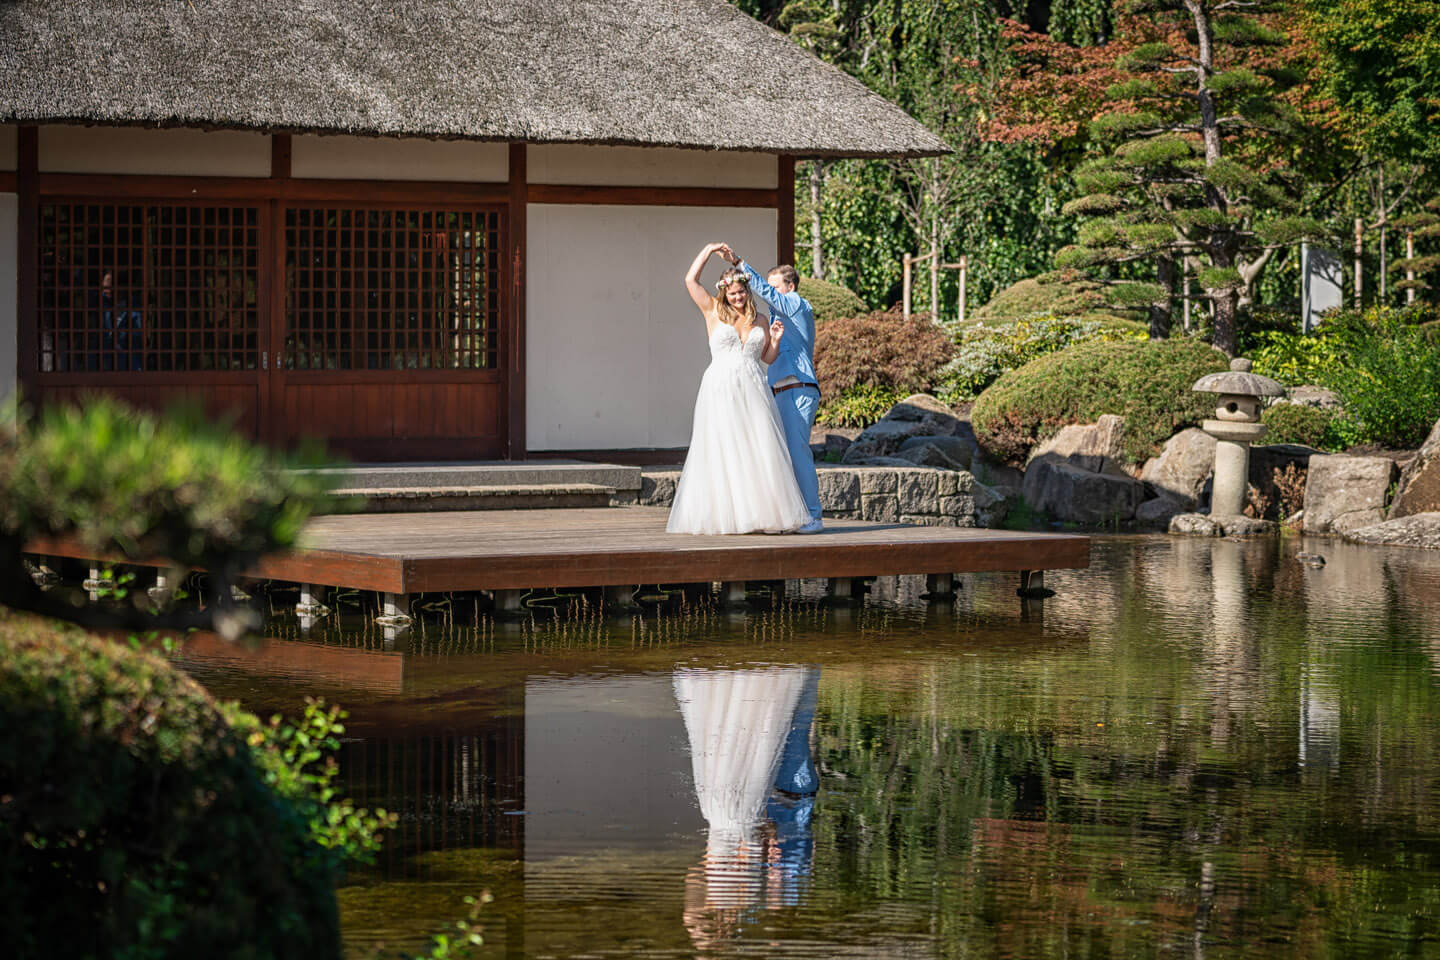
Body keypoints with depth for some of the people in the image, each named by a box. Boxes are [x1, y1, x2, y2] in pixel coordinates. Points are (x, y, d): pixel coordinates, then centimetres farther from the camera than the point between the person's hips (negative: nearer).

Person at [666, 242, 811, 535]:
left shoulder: (758, 320, 15)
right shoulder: (714, 312, 6)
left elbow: (768, 357, 20)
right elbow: (691, 280, 1)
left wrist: (775, 340, 1)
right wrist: (708, 251, 5)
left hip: (753, 390, 3)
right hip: (721, 390, -3)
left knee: (760, 452, -3)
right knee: (722, 453, -5)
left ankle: (767, 515, -4)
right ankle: (724, 515, -4)